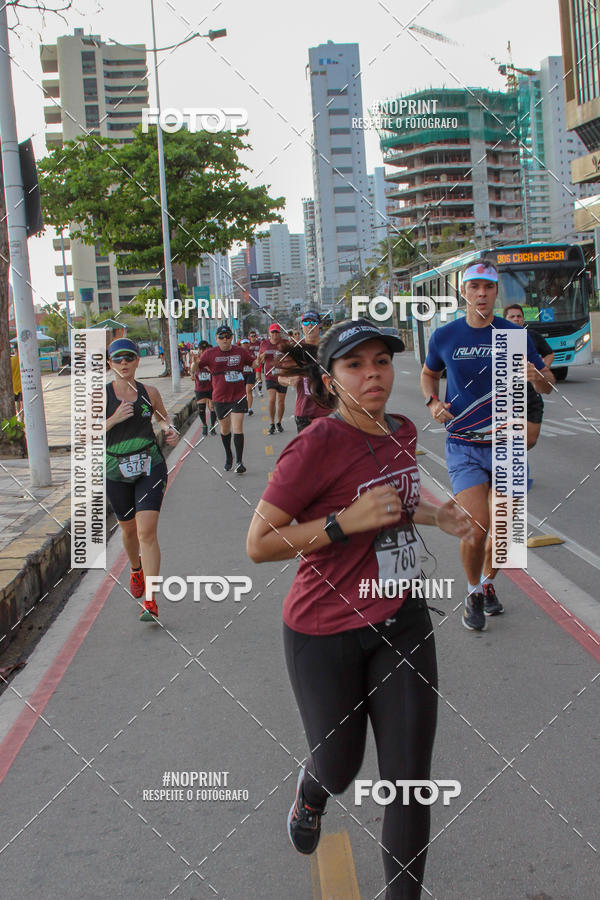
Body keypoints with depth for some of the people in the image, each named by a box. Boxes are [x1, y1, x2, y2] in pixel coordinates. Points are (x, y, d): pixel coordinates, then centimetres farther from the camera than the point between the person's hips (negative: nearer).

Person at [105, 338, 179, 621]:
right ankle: (136, 569, 51)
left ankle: (150, 601, -12)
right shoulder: (101, 395, -4)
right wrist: (114, 419, -19)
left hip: (151, 467, -1)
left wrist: (171, 430, 0)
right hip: (116, 471, 1)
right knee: (128, 529, 18)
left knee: (147, 532, -13)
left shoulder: (149, 392, 2)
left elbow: (163, 418, 21)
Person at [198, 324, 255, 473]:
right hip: (220, 398, 1)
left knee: (238, 429, -9)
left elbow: (253, 363, 17)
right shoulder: (210, 353, -3)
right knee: (225, 429, 14)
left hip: (238, 396, -1)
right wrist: (195, 362, -24)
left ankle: (239, 462, -3)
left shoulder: (240, 351, 2)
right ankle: (228, 457, 36)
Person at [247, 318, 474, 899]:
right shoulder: (318, 444, -21)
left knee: (409, 780, 4)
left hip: (401, 622, 5)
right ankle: (310, 793, 54)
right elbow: (258, 545, -20)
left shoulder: (402, 432, 2)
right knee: (337, 769, 16)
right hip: (326, 634, -5)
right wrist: (346, 522, -27)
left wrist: (435, 515, 5)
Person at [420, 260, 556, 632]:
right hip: (464, 447, -1)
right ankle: (473, 593, 14)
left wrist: (536, 377, -16)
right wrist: (433, 401, 0)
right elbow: (429, 374, 20)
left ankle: (489, 582, 36)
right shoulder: (445, 336, 1)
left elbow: (548, 385, 7)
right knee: (476, 527, -13)